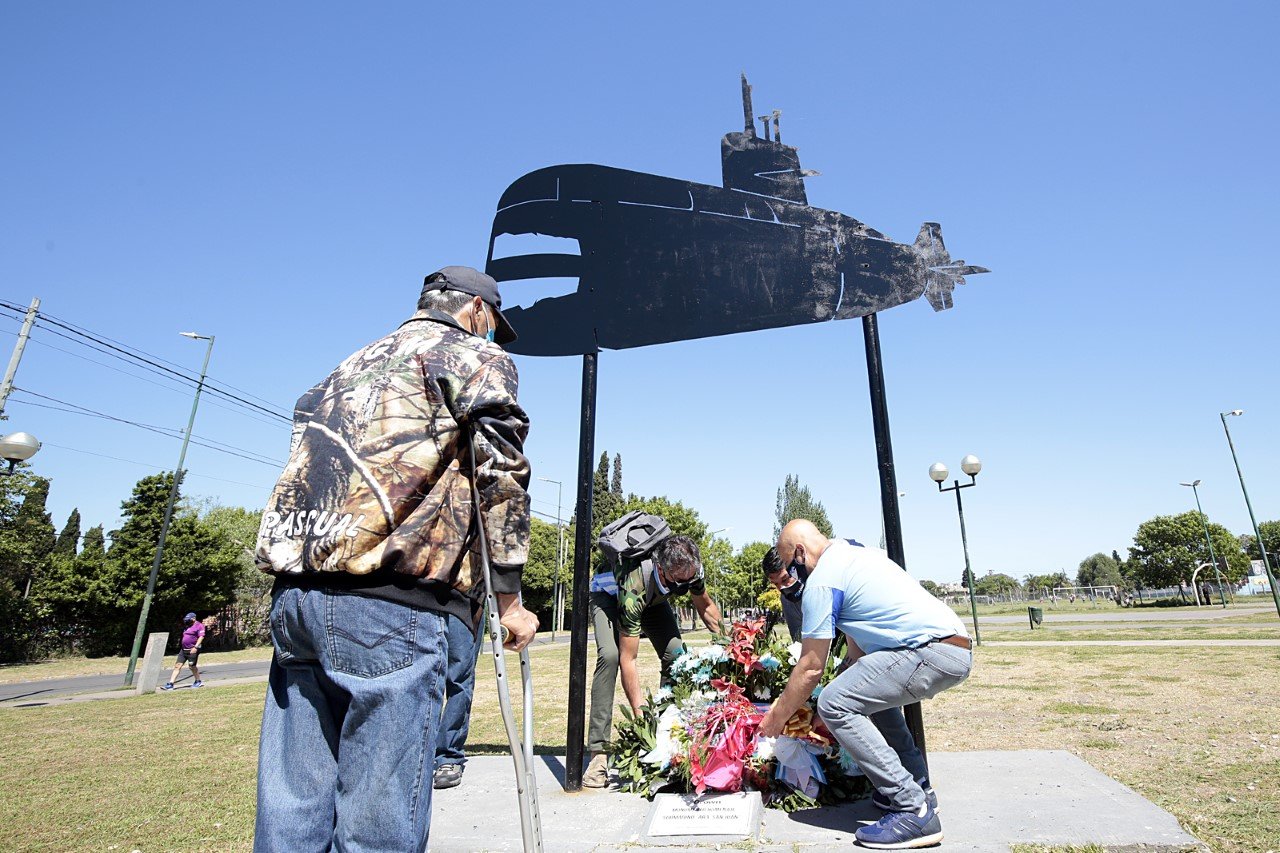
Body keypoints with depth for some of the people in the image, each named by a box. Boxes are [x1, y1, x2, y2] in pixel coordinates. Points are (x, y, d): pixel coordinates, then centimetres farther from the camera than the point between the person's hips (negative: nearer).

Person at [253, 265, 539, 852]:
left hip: (293, 586, 8)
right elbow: (499, 472, -4)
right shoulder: (476, 356, 8)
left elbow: (317, 464, 26)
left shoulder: (357, 361, 29)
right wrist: (509, 599, -1)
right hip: (387, 599, -8)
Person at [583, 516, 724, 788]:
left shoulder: (690, 568, -31)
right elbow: (627, 660, -38)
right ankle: (598, 753, -23)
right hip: (609, 593, -5)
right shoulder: (635, 588, -45)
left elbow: (705, 607, -7)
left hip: (653, 597, 5)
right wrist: (640, 713, -39)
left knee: (676, 655, -14)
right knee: (610, 655, -28)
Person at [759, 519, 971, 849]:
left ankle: (913, 812, -9)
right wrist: (844, 681, 29)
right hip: (957, 647, 11)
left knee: (834, 704, -12)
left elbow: (811, 669, -4)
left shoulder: (822, 580, -8)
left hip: (932, 653, -11)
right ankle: (915, 787, 26)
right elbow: (858, 646, 26)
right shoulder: (860, 553, 20)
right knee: (872, 691, 30)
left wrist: (777, 717, 9)